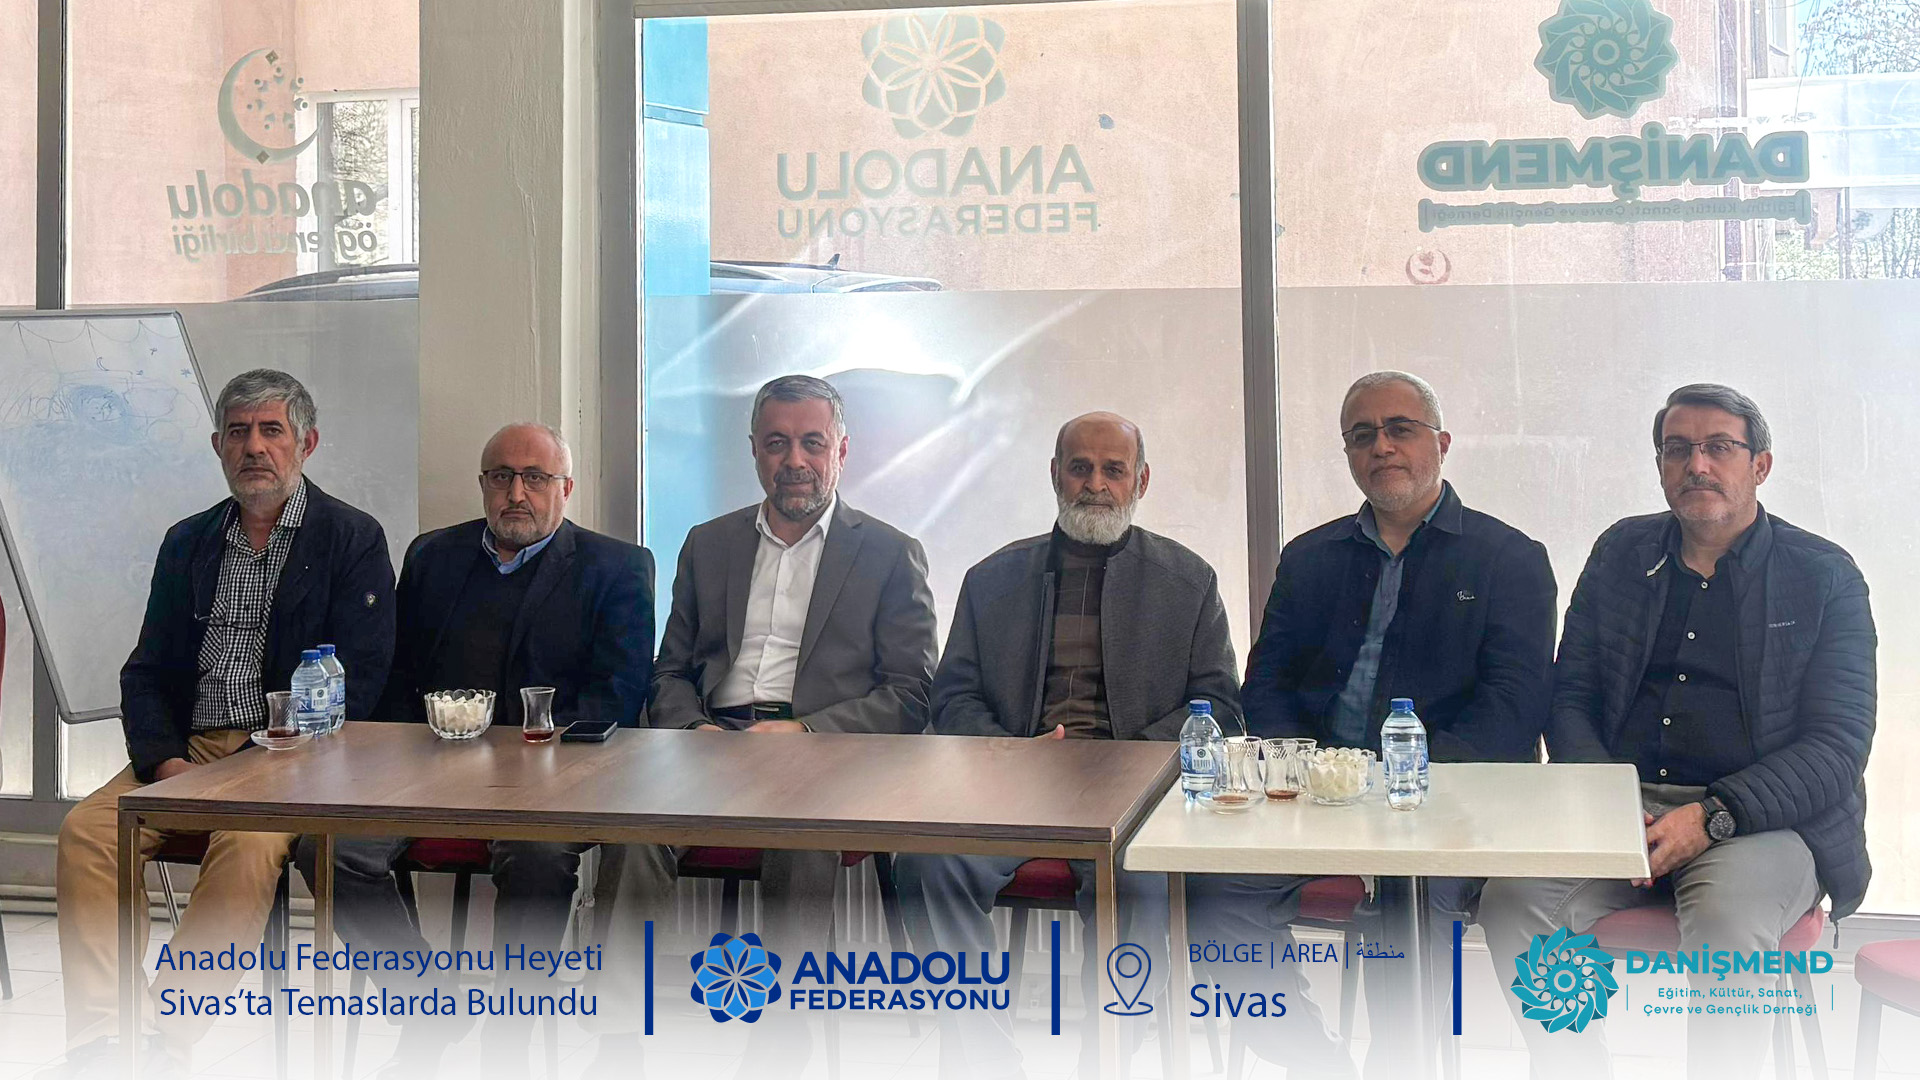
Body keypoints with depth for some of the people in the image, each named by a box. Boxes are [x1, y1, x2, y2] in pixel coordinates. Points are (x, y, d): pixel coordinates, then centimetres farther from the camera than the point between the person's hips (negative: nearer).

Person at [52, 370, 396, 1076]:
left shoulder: (353, 540, 3)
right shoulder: (187, 542, 19)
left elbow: (357, 680, -5)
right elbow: (145, 672, 14)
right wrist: (165, 760, -6)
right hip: (186, 750, 5)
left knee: (250, 845, -34)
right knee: (85, 829, -21)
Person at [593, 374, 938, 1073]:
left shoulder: (891, 555, 11)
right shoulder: (708, 545, 22)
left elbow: (911, 695, 3)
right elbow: (670, 672, 22)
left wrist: (805, 731, -12)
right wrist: (691, 729, -3)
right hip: (711, 746, 3)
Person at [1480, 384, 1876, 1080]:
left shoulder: (1825, 577, 3)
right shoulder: (1621, 553, 14)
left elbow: (1837, 747, -4)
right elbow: (1569, 697, 12)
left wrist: (1713, 816, -18)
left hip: (1765, 820, -3)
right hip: (1622, 805, 3)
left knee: (1725, 924, -35)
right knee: (1511, 905, -24)